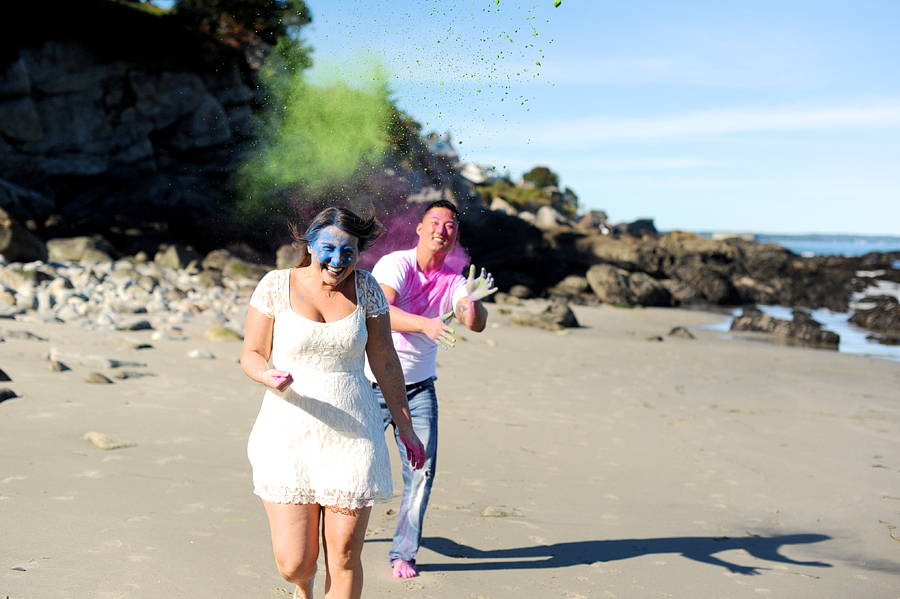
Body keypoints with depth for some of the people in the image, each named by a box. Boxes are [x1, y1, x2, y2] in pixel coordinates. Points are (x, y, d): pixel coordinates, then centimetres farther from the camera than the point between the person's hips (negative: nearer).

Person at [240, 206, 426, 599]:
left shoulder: (365, 288, 1)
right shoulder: (276, 285, -3)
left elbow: (384, 362, 8)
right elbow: (252, 355, 2)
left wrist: (405, 427, 10)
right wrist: (268, 376, -21)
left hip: (352, 436, 1)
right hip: (290, 436, -1)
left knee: (344, 555, 0)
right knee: (293, 562, 0)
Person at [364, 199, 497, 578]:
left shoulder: (453, 281, -2)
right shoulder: (395, 264, -14)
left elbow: (476, 325, -17)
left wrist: (473, 302, -40)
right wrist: (425, 324, -45)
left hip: (419, 389, 3)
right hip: (373, 385, -3)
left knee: (422, 469, -7)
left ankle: (403, 553, 5)